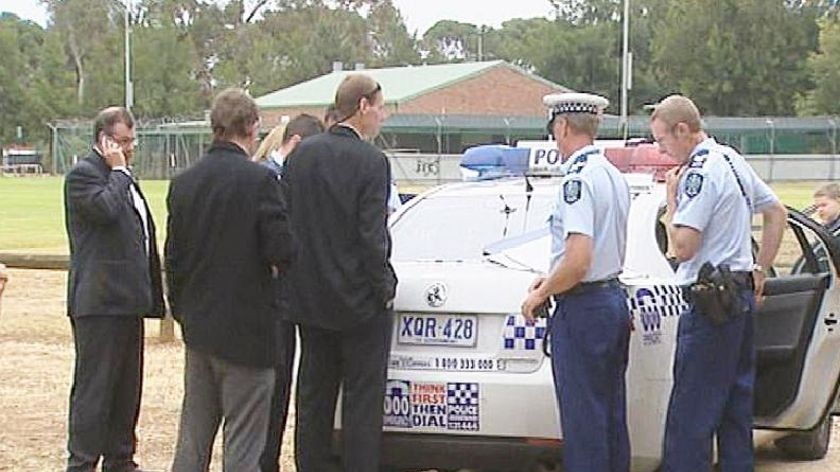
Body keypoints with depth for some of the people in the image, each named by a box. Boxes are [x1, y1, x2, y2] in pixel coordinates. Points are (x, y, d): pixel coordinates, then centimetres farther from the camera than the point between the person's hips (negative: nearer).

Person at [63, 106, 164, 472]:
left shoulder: (123, 179, 20)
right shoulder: (82, 174, -8)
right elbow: (106, 209, -27)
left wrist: (151, 296, 20)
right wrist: (118, 170, -12)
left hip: (128, 301, 9)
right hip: (99, 302, -9)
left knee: (127, 387, 13)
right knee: (94, 387, -6)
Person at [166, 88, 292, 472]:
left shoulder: (184, 182, 5)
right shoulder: (259, 180, -15)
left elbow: (173, 257, 11)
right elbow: (281, 251, -18)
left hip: (198, 326, 7)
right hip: (245, 327, -6)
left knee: (193, 435, 16)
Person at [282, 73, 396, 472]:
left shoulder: (302, 154, 2)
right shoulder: (371, 162, -15)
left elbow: (283, 222, 4)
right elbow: (372, 237, -17)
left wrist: (299, 276, 13)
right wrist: (385, 288, -5)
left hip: (309, 299, 6)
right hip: (359, 300, -6)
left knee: (313, 396, 14)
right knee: (362, 398, 2)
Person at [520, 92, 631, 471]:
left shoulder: (578, 179, -18)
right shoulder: (614, 176, 11)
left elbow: (578, 262, -24)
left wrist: (540, 295, -9)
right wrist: (553, 280, 22)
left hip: (582, 310, -9)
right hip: (615, 301, 9)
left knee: (583, 418, -3)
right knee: (612, 413, 15)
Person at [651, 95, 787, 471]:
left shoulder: (700, 172, -16)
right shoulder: (733, 161, 13)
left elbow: (683, 247, -21)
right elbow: (777, 213, 24)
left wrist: (671, 198, -7)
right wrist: (760, 268, 24)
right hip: (742, 295, 10)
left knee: (690, 414, -8)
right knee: (736, 404, 15)